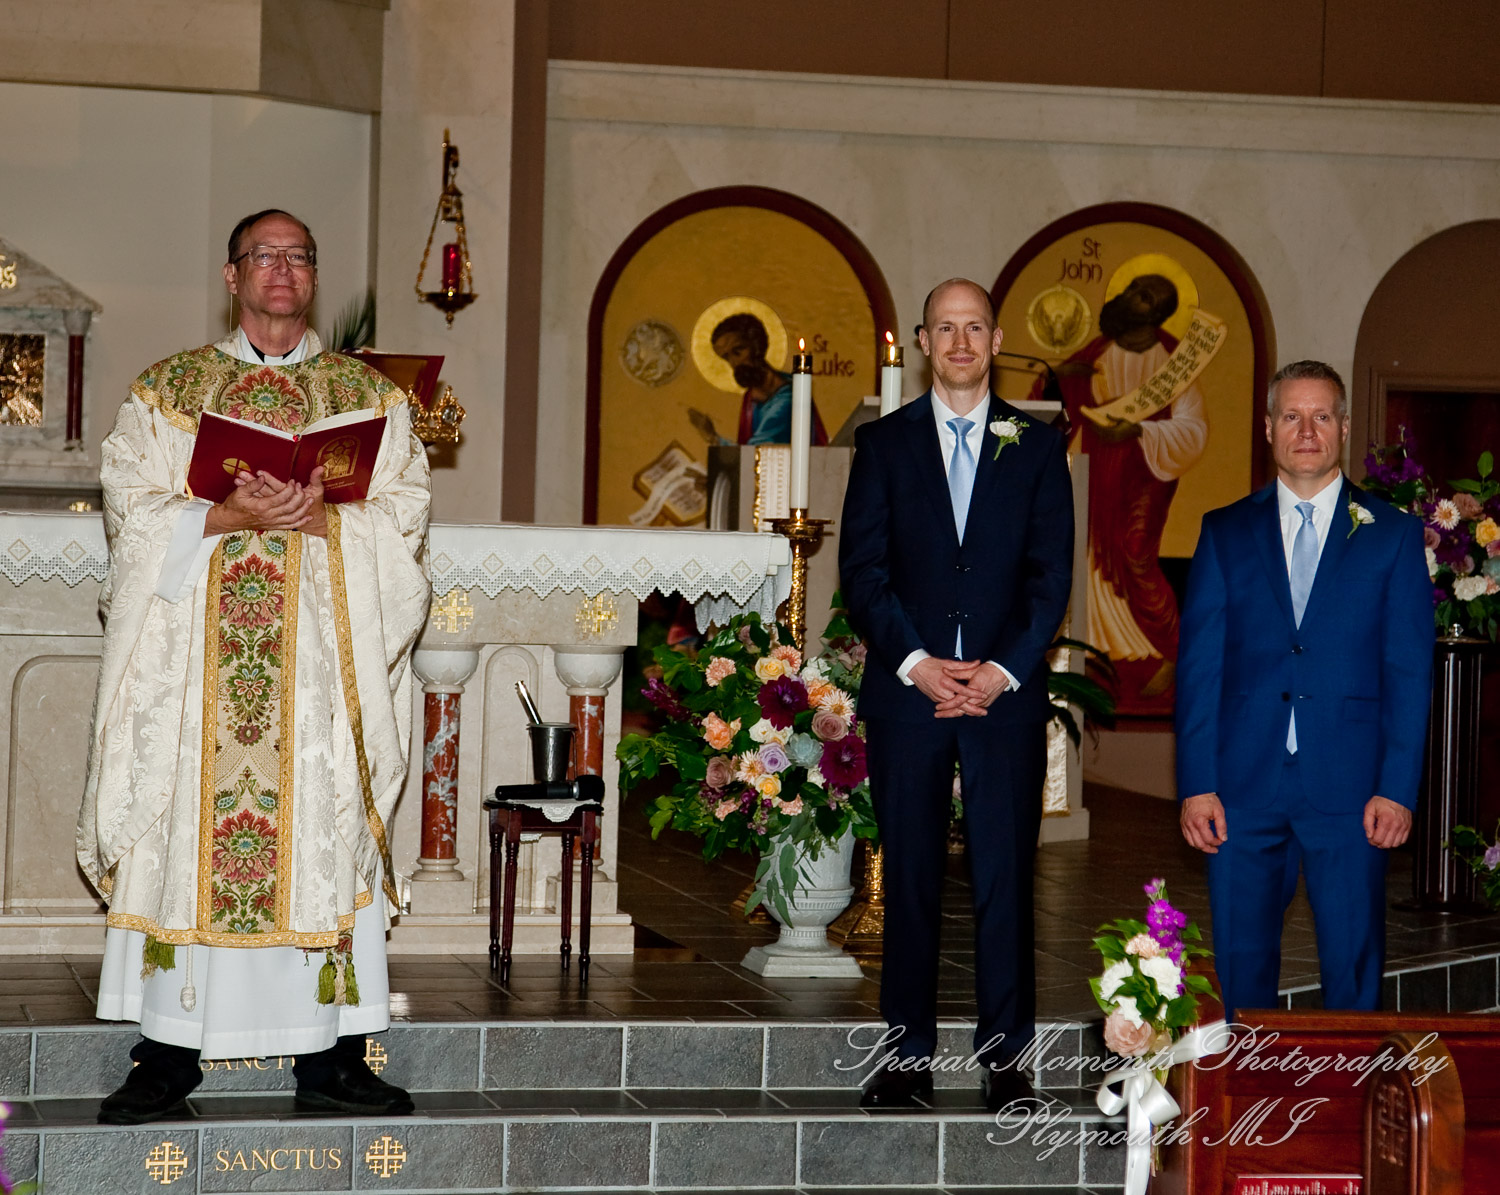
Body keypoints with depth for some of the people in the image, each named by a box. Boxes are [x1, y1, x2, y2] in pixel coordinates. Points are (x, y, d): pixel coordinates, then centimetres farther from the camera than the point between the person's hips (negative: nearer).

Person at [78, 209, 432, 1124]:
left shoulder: (369, 396, 12)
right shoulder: (167, 391, 11)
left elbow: (403, 519, 4)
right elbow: (134, 512, 1)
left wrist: (321, 516, -13)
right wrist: (229, 516, -14)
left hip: (324, 648, 0)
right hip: (195, 649, 0)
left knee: (323, 833, -4)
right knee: (186, 829, -3)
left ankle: (329, 1056, 0)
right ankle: (172, 1051, 2)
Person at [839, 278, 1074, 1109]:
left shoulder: (1037, 447, 10)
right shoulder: (883, 443, 9)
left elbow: (1052, 574, 4)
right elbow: (861, 570, 3)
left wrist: (1003, 670, -8)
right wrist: (916, 663, -9)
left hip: (1006, 692, 0)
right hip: (906, 691, 0)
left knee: (1004, 877, -2)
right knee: (910, 877, 2)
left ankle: (1004, 1056, 4)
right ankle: (909, 1055, 7)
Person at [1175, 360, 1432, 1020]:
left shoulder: (1392, 534, 7)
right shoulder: (1225, 533, 10)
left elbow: (1410, 672, 3)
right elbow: (1198, 664, 6)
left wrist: (1398, 789, -6)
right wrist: (1196, 785, -3)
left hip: (1351, 792, -1)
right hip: (1242, 789, 1)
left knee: (1353, 974, 1)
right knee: (1240, 967, 5)